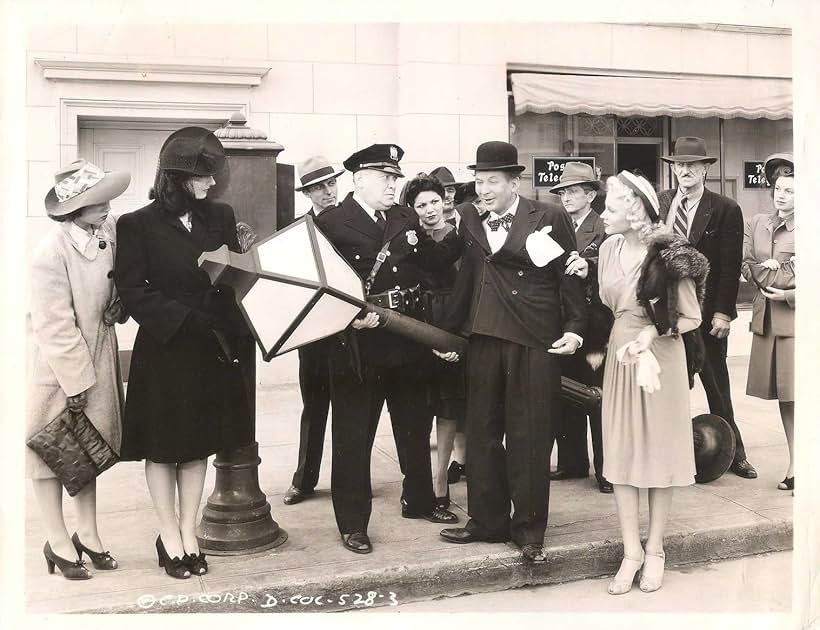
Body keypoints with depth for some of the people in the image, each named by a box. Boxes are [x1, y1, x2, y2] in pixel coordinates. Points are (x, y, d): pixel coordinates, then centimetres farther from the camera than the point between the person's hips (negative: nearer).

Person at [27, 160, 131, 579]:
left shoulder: (108, 230, -6)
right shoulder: (51, 252, -25)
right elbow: (54, 325, -22)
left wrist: (117, 305, -5)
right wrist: (75, 382, -17)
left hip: (95, 357, 6)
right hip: (54, 365, -6)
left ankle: (88, 534, 28)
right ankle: (58, 542, 21)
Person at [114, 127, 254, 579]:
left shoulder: (220, 218, 4)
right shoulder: (139, 225, -8)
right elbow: (132, 290, -12)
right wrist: (183, 317, -21)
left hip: (211, 349, 4)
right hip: (163, 351, -4)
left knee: (198, 445, 11)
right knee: (162, 448, 7)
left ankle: (188, 534, 23)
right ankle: (170, 539, 21)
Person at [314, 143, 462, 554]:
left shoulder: (405, 220, 10)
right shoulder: (331, 224, -10)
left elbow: (432, 262, 14)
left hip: (408, 342, 6)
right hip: (358, 346, -6)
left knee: (416, 426, 20)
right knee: (353, 438, 3)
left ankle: (419, 500, 39)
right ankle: (353, 524, 15)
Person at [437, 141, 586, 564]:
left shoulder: (549, 217, 0)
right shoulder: (469, 221, 12)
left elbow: (569, 275, -1)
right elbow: (465, 280, 13)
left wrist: (573, 328, -9)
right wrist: (449, 332, 10)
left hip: (535, 340, -4)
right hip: (483, 338, 5)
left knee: (530, 436, 2)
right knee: (481, 432, 10)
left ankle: (529, 530, 14)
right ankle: (487, 521, 24)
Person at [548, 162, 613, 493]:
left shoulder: (604, 230, -7)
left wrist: (588, 270, -35)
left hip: (593, 326, -6)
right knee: (566, 398, 12)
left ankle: (605, 469, 12)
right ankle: (572, 462, 24)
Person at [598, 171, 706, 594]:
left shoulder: (668, 254, -16)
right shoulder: (610, 247, -2)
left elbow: (692, 318, -10)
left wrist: (652, 331, -20)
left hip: (661, 357, -4)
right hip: (620, 355, 4)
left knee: (659, 451, 7)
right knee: (620, 452, 5)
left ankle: (655, 550, 21)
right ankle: (631, 551, 15)